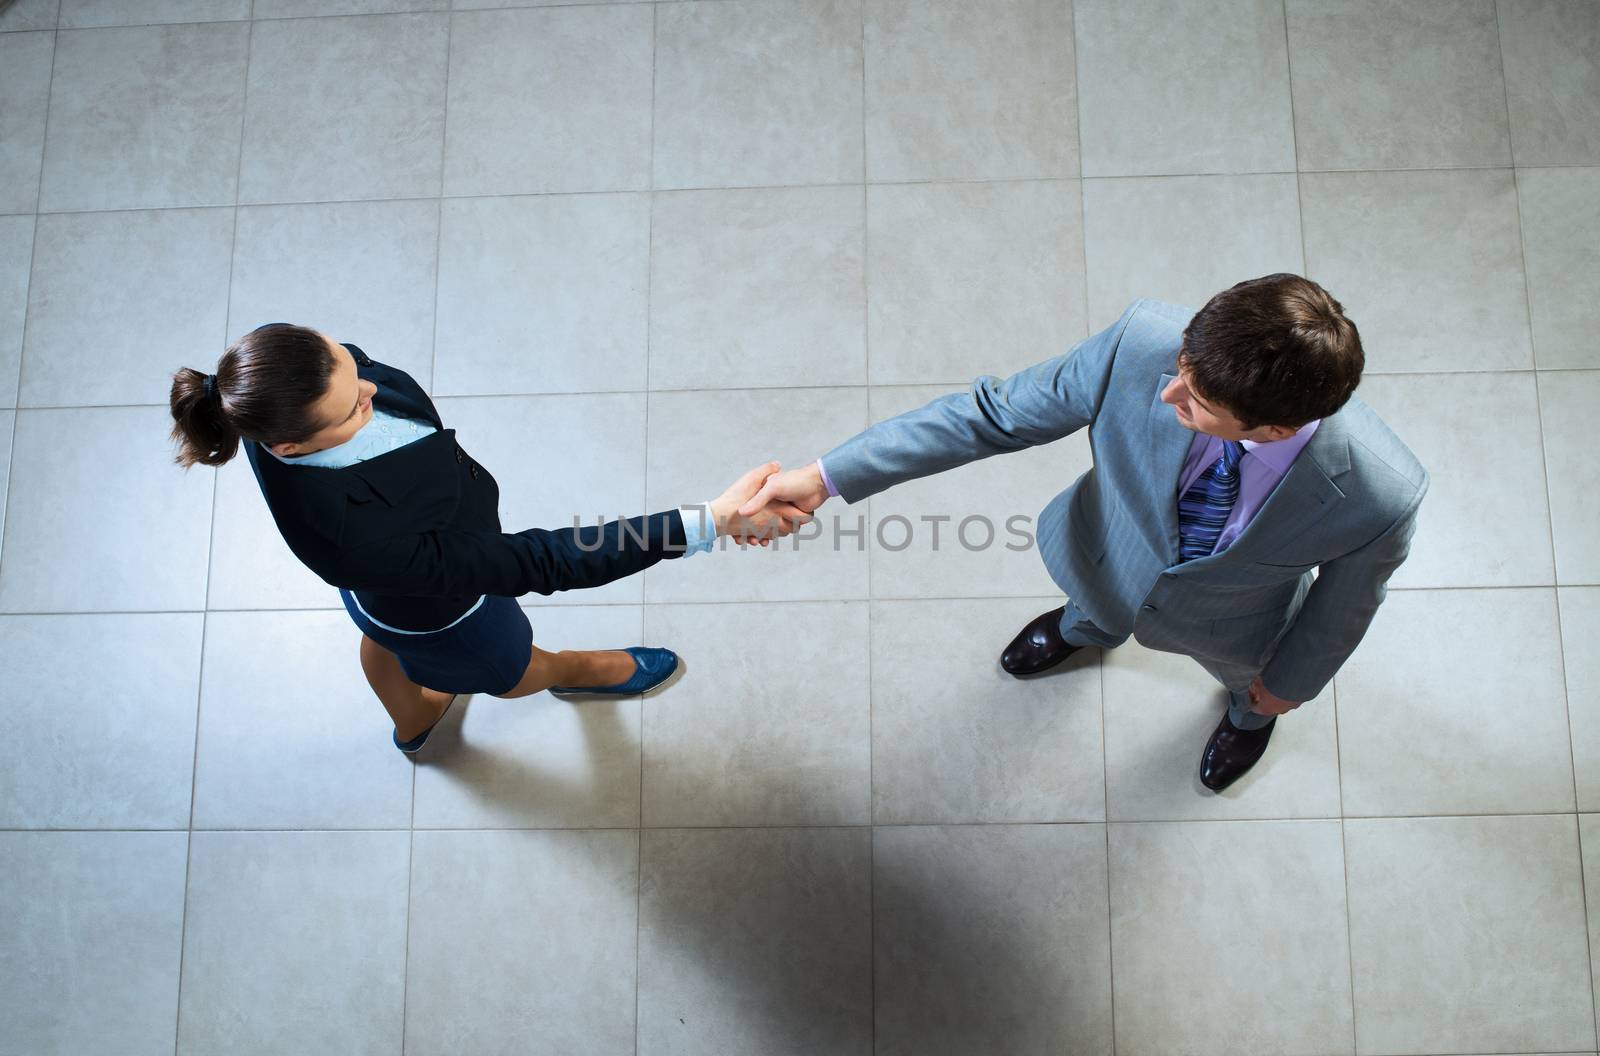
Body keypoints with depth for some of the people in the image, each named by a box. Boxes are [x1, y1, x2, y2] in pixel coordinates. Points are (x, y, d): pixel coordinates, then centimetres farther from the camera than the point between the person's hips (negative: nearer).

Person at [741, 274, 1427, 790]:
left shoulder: (1379, 496, -42)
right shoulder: (1143, 345, -42)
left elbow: (1345, 596, -18)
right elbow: (997, 412, -28)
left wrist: (1291, 681, 2)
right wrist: (829, 477, -29)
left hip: (1228, 630, -1)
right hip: (1108, 561, 1)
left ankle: (1250, 713, 75)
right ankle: (1084, 629, 77)